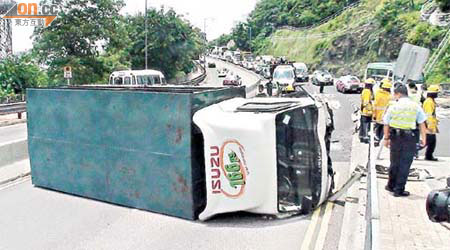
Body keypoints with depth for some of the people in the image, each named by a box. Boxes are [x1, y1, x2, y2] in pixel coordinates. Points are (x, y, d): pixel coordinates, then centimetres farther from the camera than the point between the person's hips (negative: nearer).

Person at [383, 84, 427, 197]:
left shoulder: (393, 107, 0)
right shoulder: (416, 106, 0)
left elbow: (386, 124, 2)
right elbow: (422, 124, 1)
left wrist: (386, 138, 11)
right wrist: (424, 138, 7)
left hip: (395, 138, 1)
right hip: (409, 138, -1)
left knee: (394, 162, 16)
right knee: (405, 164, 5)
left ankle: (391, 186, 28)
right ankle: (399, 190, 8)